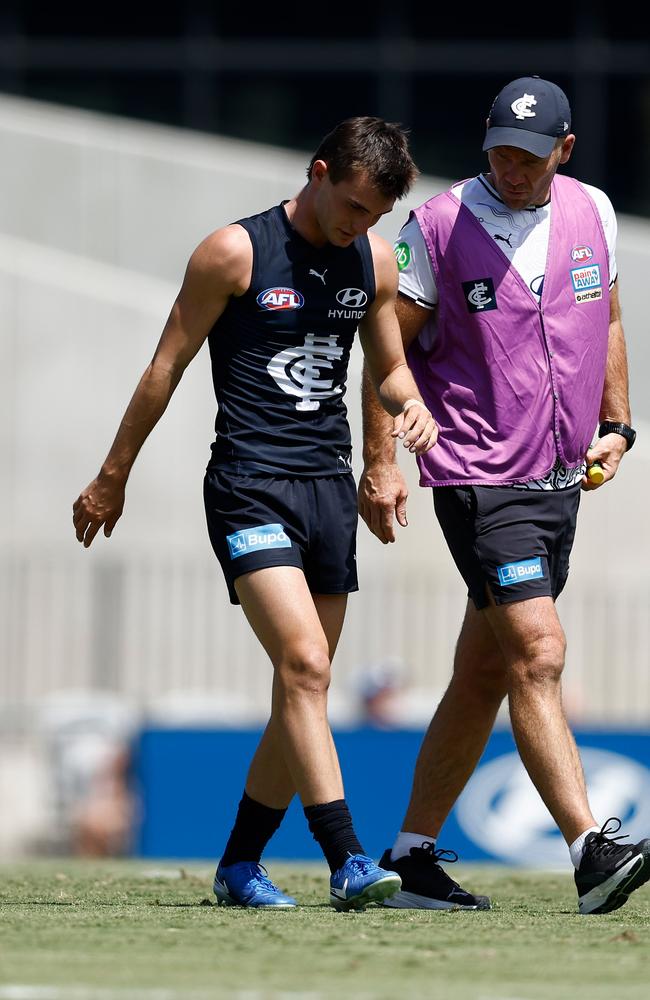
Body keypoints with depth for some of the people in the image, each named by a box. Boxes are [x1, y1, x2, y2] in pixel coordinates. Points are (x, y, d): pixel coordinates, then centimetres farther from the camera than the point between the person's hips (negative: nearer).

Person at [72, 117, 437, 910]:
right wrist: (113, 478, 4)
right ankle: (347, 862, -24)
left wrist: (410, 406, -2)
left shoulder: (376, 262, 9)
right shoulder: (235, 252, -7)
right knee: (304, 664, -19)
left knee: (302, 688, 7)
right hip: (249, 483, -6)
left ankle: (239, 864, 20)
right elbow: (168, 365, -1)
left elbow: (389, 366, 22)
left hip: (331, 485, 6)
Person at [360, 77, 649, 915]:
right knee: (538, 656, -17)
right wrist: (381, 464, -7)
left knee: (484, 674, 10)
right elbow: (389, 342, -2)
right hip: (480, 479, -6)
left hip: (560, 481, 6)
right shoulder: (439, 226, -7)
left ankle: (412, 856, 18)